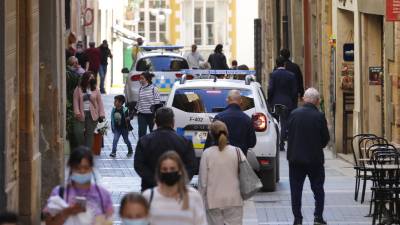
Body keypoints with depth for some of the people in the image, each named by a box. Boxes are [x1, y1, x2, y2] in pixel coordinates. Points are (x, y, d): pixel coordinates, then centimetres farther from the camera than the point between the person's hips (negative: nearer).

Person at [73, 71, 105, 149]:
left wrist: (101, 114, -1)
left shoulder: (95, 90, 6)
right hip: (81, 114, -1)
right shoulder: (78, 89, 2)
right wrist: (77, 112, -11)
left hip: (92, 115, 1)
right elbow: (76, 101, -1)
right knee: (78, 132, -9)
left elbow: (100, 102, 6)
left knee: (89, 134, 3)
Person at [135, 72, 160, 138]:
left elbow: (157, 102, -10)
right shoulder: (141, 89, 7)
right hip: (142, 115, 4)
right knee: (141, 133, -2)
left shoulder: (154, 89, -9)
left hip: (151, 114, -4)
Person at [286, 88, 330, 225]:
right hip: (315, 158, -1)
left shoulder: (294, 114, -6)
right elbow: (325, 138, -5)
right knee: (318, 189, 11)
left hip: (295, 158, 1)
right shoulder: (319, 116, -12)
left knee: (296, 190, 8)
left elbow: (288, 134, 1)